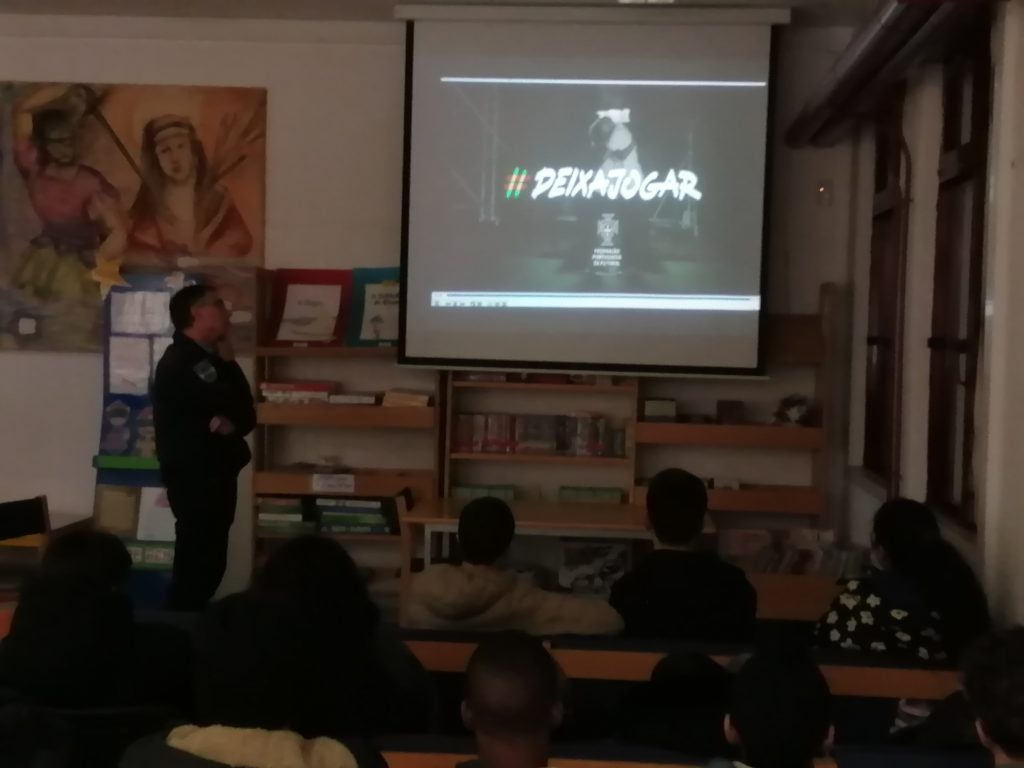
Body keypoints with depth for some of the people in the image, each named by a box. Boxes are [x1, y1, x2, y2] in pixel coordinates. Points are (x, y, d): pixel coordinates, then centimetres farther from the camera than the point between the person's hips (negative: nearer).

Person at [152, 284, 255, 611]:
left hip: (215, 475, 9)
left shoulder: (208, 360, 18)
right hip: (195, 479, -9)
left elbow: (246, 415, 12)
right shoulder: (179, 362, -12)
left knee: (208, 563, 11)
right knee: (197, 564, -9)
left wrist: (229, 425, -9)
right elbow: (234, 407, -18)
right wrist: (229, 363, -3)